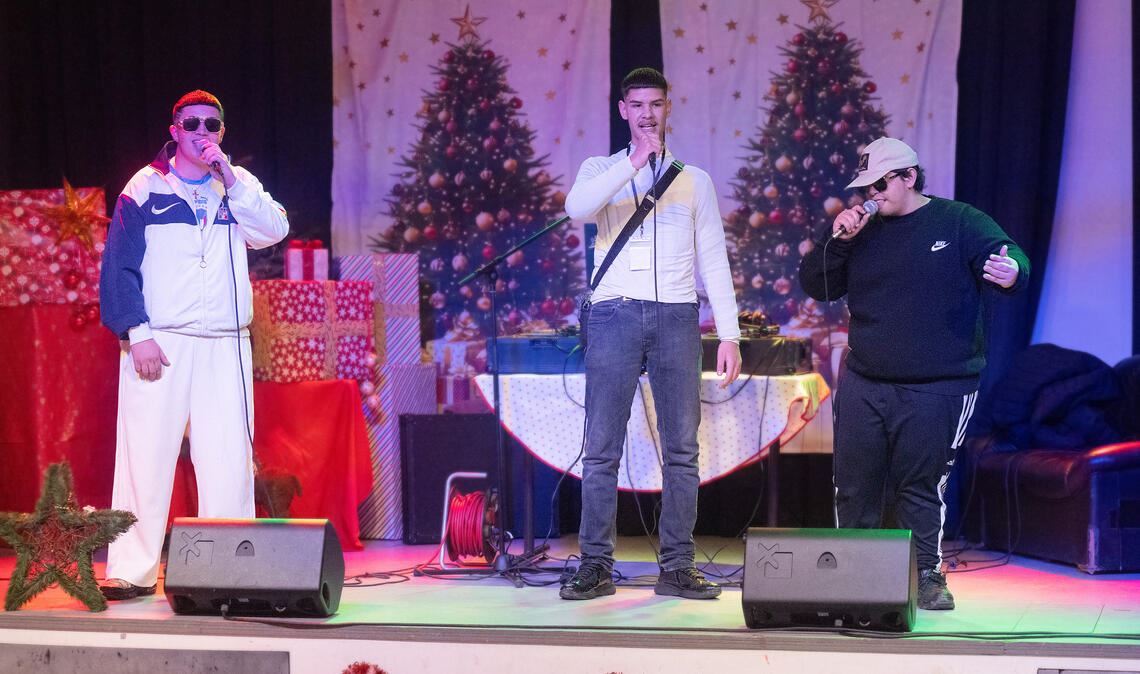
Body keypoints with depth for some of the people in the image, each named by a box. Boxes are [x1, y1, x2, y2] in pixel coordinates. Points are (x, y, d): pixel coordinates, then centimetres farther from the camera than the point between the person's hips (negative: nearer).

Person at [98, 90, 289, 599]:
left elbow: (273, 231, -3)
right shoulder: (145, 189, 6)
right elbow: (119, 267, 0)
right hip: (159, 342, -2)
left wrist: (230, 179, -9)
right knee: (146, 455, -5)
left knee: (229, 459, -3)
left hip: (225, 346, 2)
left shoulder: (238, 186, 15)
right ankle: (133, 571, -2)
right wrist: (137, 332, -10)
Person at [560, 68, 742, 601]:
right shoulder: (602, 170, 11)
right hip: (614, 316, -1)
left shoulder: (694, 181, 15)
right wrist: (637, 160, -19)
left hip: (676, 317, 1)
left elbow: (713, 261, 11)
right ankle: (595, 566, -1)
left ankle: (677, 567, 3)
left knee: (682, 448, 0)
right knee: (602, 448, -4)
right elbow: (577, 206, -13)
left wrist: (730, 335, 3)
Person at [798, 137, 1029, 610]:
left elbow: (1009, 260, -10)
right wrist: (837, 242, -7)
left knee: (921, 485, -4)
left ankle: (927, 575, 6)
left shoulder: (960, 223, 1)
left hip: (935, 389, -4)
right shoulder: (862, 231, 13)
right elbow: (815, 286, 10)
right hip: (863, 387, 4)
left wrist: (1011, 273, -35)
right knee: (853, 484, 5)